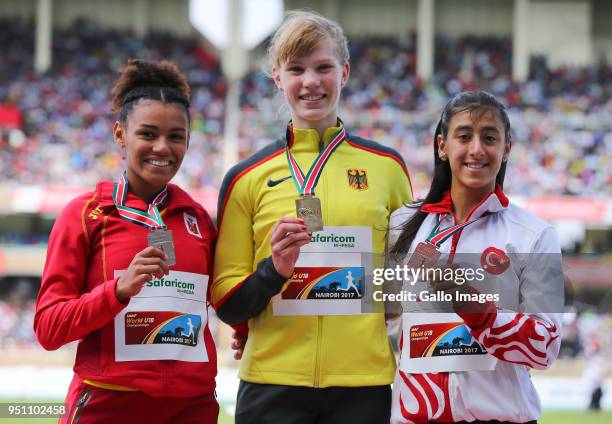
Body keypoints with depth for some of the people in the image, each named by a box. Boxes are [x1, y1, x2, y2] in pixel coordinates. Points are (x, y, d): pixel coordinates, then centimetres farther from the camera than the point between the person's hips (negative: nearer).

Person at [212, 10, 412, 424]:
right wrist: (273, 270, -14)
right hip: (273, 385, 0)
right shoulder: (247, 178, 3)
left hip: (365, 385, 1)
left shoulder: (387, 166, 6)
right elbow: (226, 304, 3)